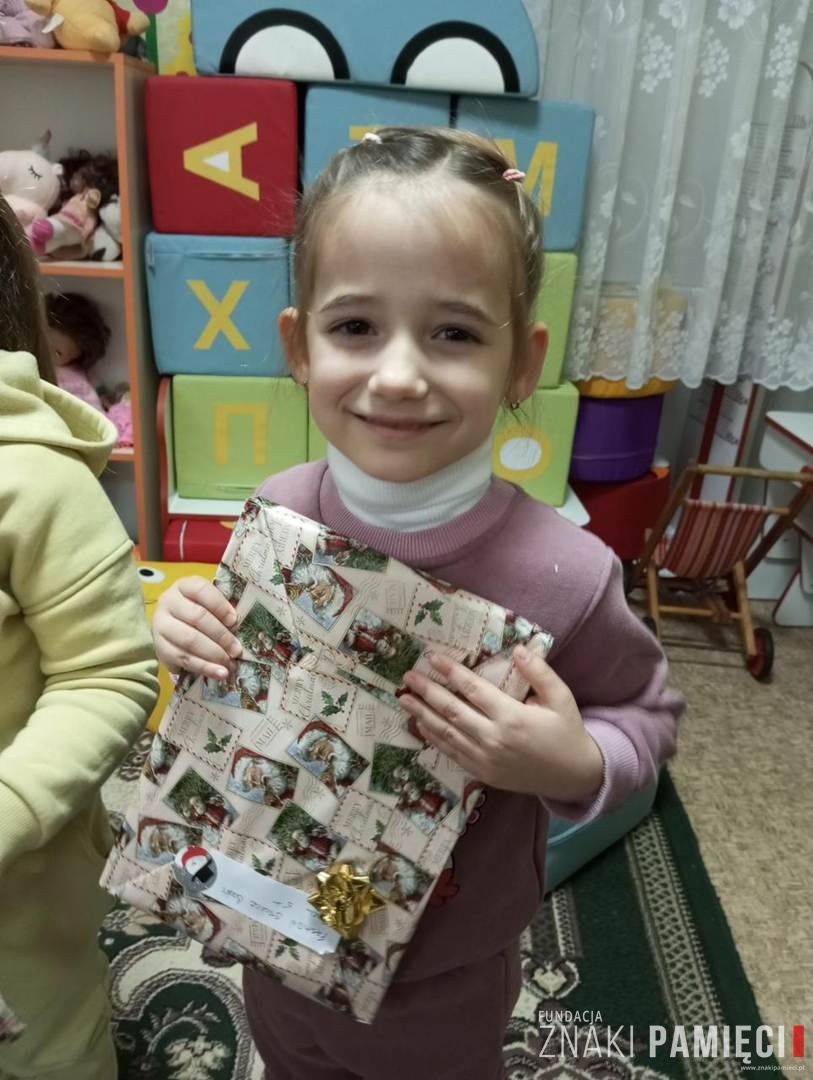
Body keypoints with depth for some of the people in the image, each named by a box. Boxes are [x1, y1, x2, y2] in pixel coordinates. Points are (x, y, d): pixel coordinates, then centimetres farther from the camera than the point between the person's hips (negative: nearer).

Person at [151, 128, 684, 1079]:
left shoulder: (565, 578, -32)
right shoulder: (276, 511, -20)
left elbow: (649, 716, -12)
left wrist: (575, 767, -32)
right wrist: (194, 632, -21)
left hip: (445, 982, -3)